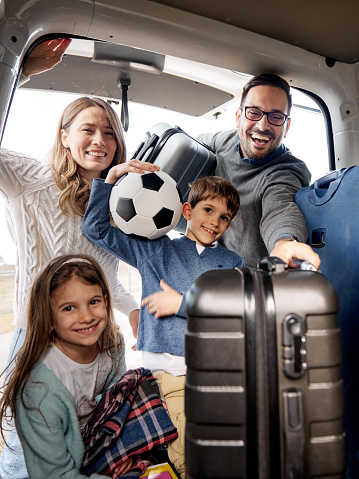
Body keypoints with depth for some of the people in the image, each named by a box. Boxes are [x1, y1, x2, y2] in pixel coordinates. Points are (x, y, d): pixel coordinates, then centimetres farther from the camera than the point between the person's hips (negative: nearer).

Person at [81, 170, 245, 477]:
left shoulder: (232, 262, 13)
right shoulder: (155, 250, 12)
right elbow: (96, 229, 11)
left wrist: (182, 304, -6)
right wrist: (110, 179, 4)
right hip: (173, 372, -2)